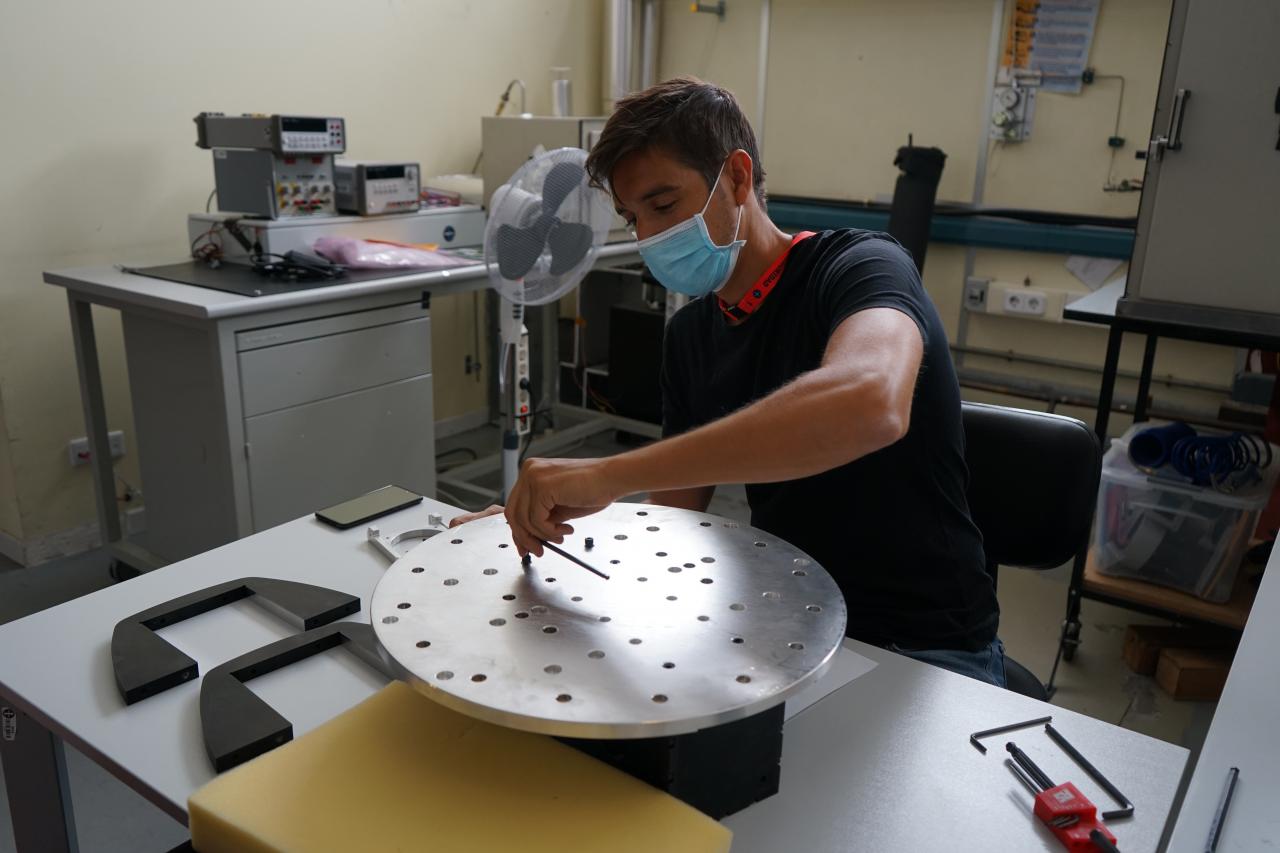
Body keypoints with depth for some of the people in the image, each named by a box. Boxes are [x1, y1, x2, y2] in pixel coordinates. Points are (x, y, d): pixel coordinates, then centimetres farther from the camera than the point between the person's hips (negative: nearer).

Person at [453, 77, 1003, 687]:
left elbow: (870, 404, -41)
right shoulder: (691, 332, 5)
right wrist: (541, 520, -8)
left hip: (921, 643, -5)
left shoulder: (861, 268, -17)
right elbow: (676, 508, 9)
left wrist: (606, 474, -42)